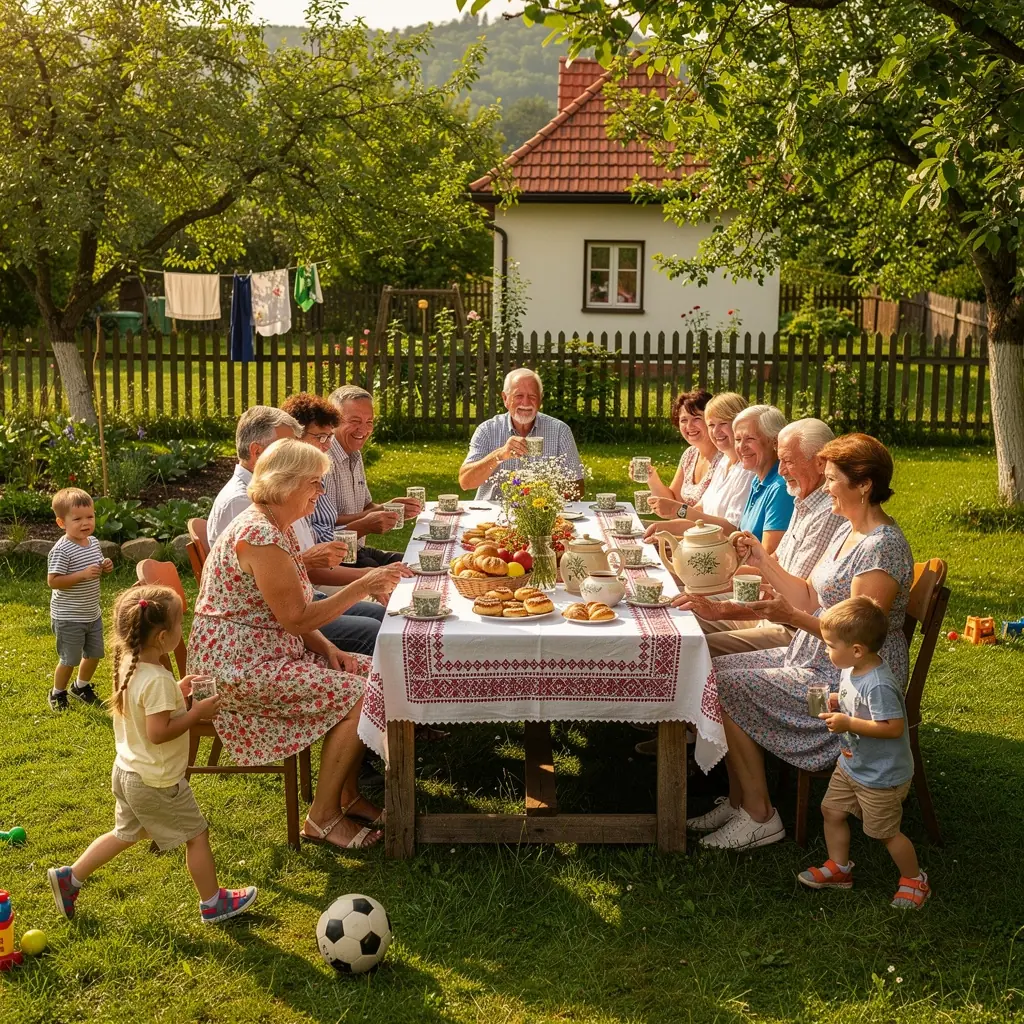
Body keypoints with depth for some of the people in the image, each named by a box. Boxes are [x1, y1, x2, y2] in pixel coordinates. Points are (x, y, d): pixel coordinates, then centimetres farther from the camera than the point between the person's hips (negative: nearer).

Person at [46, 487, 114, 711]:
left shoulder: (93, 542, 1)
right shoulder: (61, 550, -24)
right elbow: (53, 581, -26)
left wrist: (105, 567, -6)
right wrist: (83, 574, -32)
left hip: (92, 614, 7)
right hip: (68, 618, -7)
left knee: (94, 654, 19)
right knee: (69, 660, 5)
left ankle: (81, 686, 43)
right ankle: (57, 694, 29)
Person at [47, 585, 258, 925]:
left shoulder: (127, 666, -1)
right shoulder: (157, 680, -29)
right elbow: (158, 732, -29)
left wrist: (177, 692, 6)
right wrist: (196, 712, -21)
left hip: (127, 773, 9)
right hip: (157, 782, -9)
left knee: (125, 834, 27)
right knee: (197, 835, 8)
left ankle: (69, 878, 30)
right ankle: (213, 903, 21)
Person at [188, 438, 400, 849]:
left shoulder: (277, 527, 11)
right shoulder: (260, 536, -22)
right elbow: (296, 618, -21)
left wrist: (329, 650, 1)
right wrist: (362, 587, -18)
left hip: (271, 651, 10)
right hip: (241, 666, -10)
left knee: (370, 673, 5)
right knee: (358, 696, -16)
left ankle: (348, 796, 14)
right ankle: (323, 817, -3)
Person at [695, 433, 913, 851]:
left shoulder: (883, 547, -21)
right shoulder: (847, 531, 10)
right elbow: (811, 598, 11)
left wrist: (793, 617, -35)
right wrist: (763, 563, 2)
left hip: (848, 679, -10)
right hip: (813, 657, 10)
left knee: (729, 689, -16)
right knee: (715, 670, 1)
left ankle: (758, 815, -4)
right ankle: (739, 800, 7)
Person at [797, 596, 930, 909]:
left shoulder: (879, 684, -33)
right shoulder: (850, 670, -4)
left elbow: (893, 727, -34)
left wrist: (848, 724, -34)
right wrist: (832, 703, -6)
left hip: (881, 777, -9)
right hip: (850, 765, 9)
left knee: (885, 831, 7)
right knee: (831, 811, 17)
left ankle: (914, 880, 29)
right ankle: (838, 868, 36)